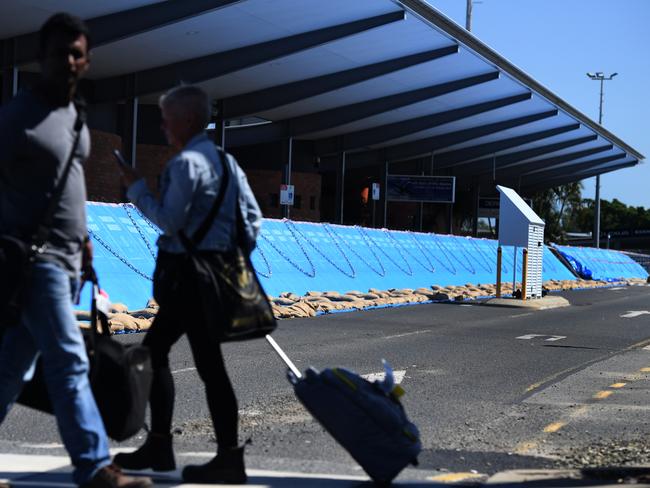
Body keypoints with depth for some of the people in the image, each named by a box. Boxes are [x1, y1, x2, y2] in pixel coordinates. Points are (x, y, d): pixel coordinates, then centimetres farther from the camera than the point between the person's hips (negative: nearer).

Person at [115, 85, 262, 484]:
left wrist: (137, 189, -6)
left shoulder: (186, 163, -12)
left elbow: (169, 221, -17)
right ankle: (158, 446, 19)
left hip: (190, 276, -10)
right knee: (154, 349, 16)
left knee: (209, 364, -6)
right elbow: (253, 217, 16)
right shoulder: (225, 160, 16)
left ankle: (230, 459, -2)